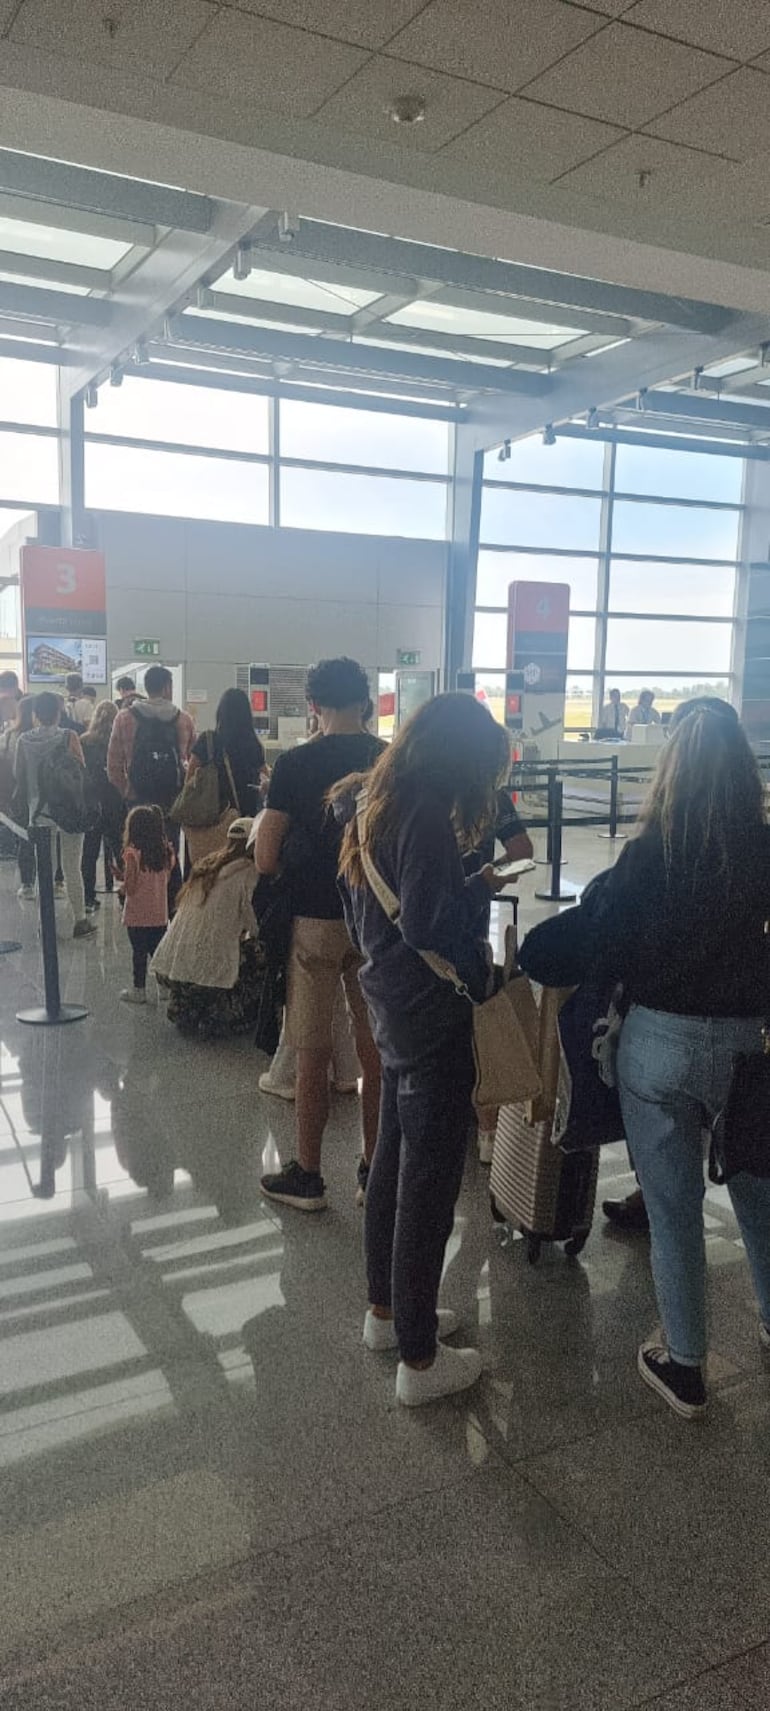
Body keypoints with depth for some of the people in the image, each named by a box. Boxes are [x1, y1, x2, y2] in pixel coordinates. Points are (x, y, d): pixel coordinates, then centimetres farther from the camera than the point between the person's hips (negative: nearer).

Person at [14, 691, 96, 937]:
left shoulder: (24, 740, -2)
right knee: (72, 868, 5)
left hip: (38, 811, 2)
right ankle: (79, 920, 9)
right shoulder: (69, 737, -11)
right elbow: (81, 770, -10)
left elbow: (18, 774, 5)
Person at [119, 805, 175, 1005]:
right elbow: (165, 882, 6)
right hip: (160, 914, 5)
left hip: (137, 915, -4)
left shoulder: (132, 854, -17)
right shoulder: (165, 852, -2)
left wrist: (121, 878, 4)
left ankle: (139, 989, 14)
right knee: (158, 951, 16)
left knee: (139, 952, 6)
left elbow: (130, 888, -15)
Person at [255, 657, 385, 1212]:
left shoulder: (295, 764, -9)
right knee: (376, 1052, 12)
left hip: (314, 920, -3)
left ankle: (307, 1177, 18)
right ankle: (376, 1171, 23)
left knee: (313, 1054, 7)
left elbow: (266, 860, -9)